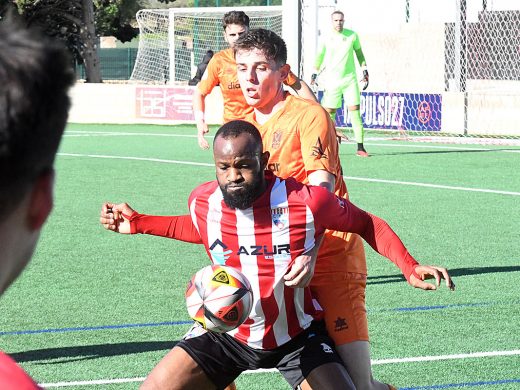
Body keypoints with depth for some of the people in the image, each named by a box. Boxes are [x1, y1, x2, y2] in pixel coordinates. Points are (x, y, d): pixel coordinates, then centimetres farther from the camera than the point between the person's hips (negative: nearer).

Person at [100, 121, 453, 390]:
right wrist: (138, 223, 9)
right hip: (227, 332, 3)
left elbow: (367, 224, -5)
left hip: (297, 336, -2)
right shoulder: (203, 201, -13)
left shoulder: (306, 202, -24)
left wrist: (410, 267, -14)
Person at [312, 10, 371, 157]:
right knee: (329, 113, -1)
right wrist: (314, 74, 9)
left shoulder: (352, 35, 2)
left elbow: (359, 53, 15)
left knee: (355, 110, -7)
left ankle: (360, 148, -6)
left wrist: (365, 70, 10)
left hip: (350, 79, 0)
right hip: (332, 81, 0)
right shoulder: (326, 39, 0)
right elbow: (319, 57, 12)